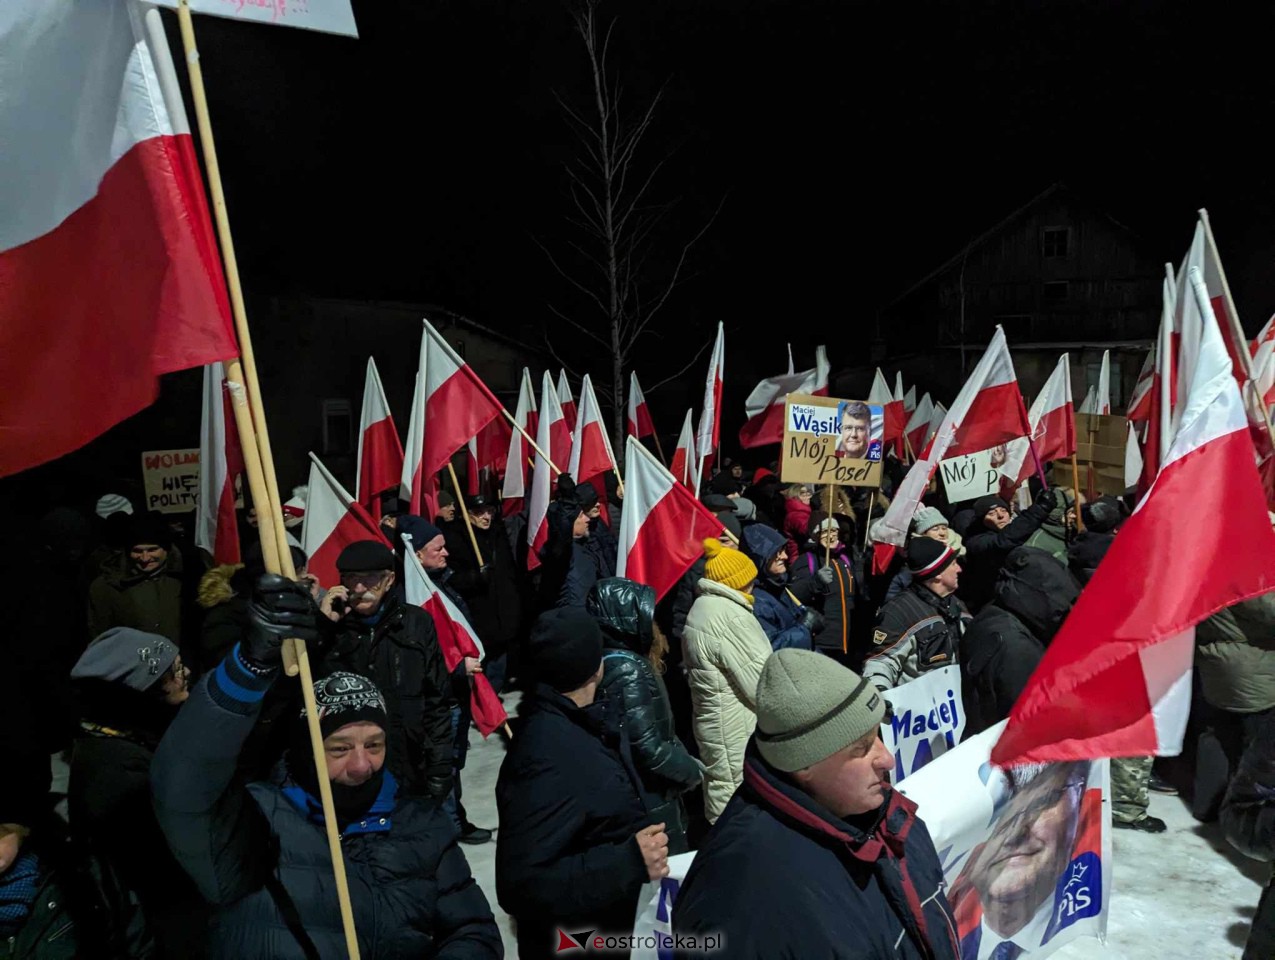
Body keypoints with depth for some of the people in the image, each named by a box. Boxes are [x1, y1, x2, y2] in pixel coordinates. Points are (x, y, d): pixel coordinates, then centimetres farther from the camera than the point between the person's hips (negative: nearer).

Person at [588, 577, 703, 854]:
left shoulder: (609, 662, 5)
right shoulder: (628, 671, -24)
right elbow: (648, 747, -26)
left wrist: (684, 762, 7)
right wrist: (692, 770, -10)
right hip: (649, 801, -9)